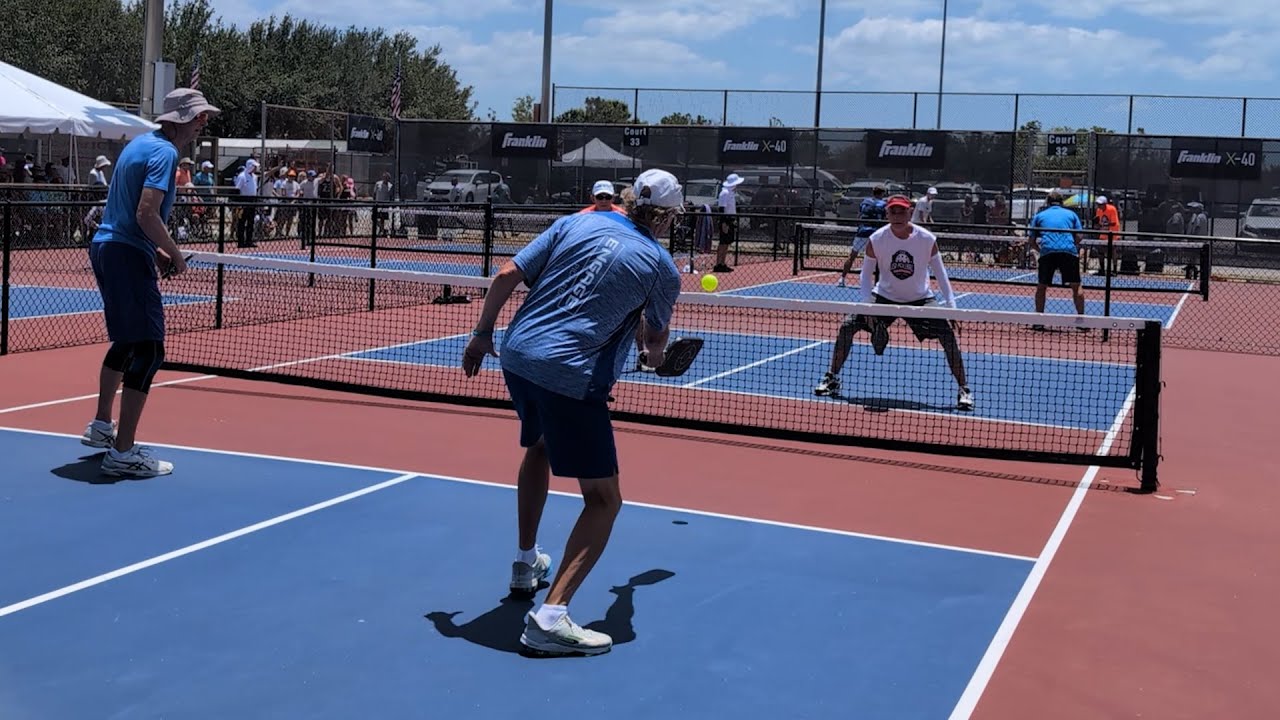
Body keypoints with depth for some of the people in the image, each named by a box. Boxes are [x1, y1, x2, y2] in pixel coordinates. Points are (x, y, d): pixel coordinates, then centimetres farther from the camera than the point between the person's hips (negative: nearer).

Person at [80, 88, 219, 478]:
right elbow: (146, 214, -23)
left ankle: (102, 425, 37)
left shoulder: (140, 143, 15)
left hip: (106, 245, 11)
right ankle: (122, 453, -10)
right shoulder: (164, 152, -15)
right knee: (148, 351, -10)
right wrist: (175, 255, -11)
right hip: (126, 255, -11)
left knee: (126, 341, 25)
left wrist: (155, 250, 16)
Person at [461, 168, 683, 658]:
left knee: (538, 447, 33)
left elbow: (508, 275, 4)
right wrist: (655, 355, 41)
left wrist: (482, 333, 15)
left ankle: (526, 562, 46)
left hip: (517, 355, 6)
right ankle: (550, 617, -13)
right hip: (572, 378, -6)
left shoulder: (574, 224, 9)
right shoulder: (662, 268, 2)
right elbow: (656, 338, 18)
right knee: (604, 499, 1)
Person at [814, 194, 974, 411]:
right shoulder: (876, 240, -17)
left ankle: (964, 389, -7)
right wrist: (867, 306, -21)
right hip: (884, 297, 1)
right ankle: (832, 379, 7)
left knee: (947, 333, -20)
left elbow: (940, 272, -7)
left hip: (919, 299, -1)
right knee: (847, 326, -11)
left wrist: (950, 305, -14)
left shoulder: (927, 239, -18)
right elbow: (866, 273, -8)